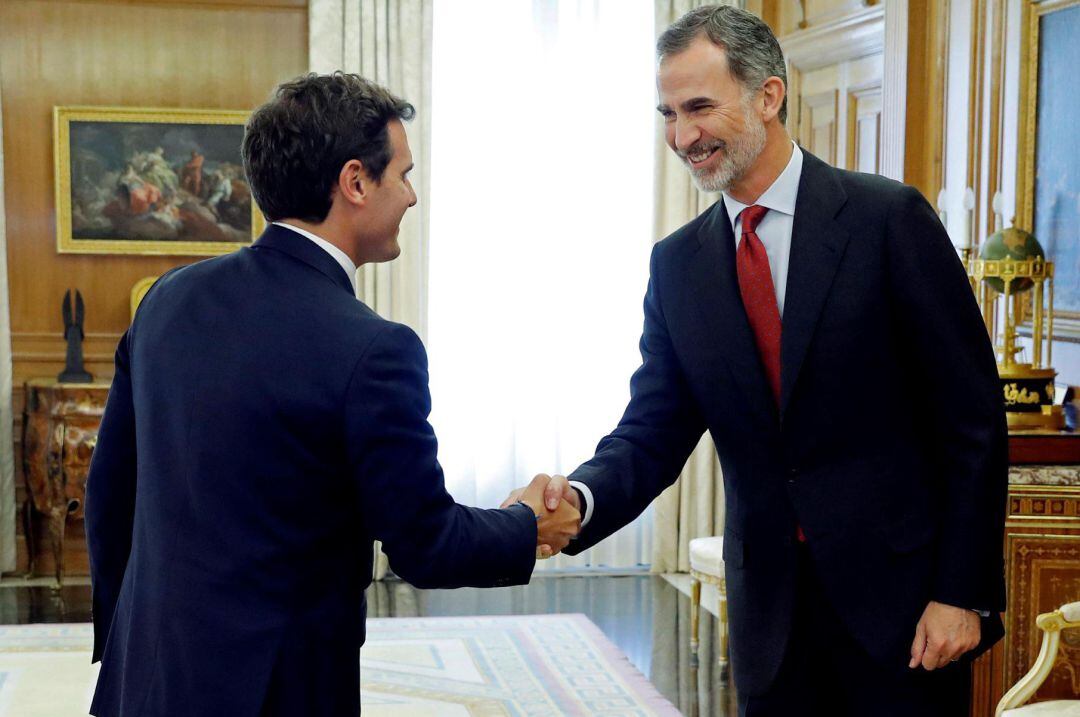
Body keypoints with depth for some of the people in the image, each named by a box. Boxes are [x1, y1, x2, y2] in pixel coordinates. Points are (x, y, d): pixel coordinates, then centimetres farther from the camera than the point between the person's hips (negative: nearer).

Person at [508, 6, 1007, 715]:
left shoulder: (887, 217, -8)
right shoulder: (677, 264, 5)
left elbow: (971, 415, -8)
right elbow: (654, 433, 3)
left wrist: (963, 592, -11)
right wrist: (580, 497, -18)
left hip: (899, 588, -4)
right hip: (769, 608, 4)